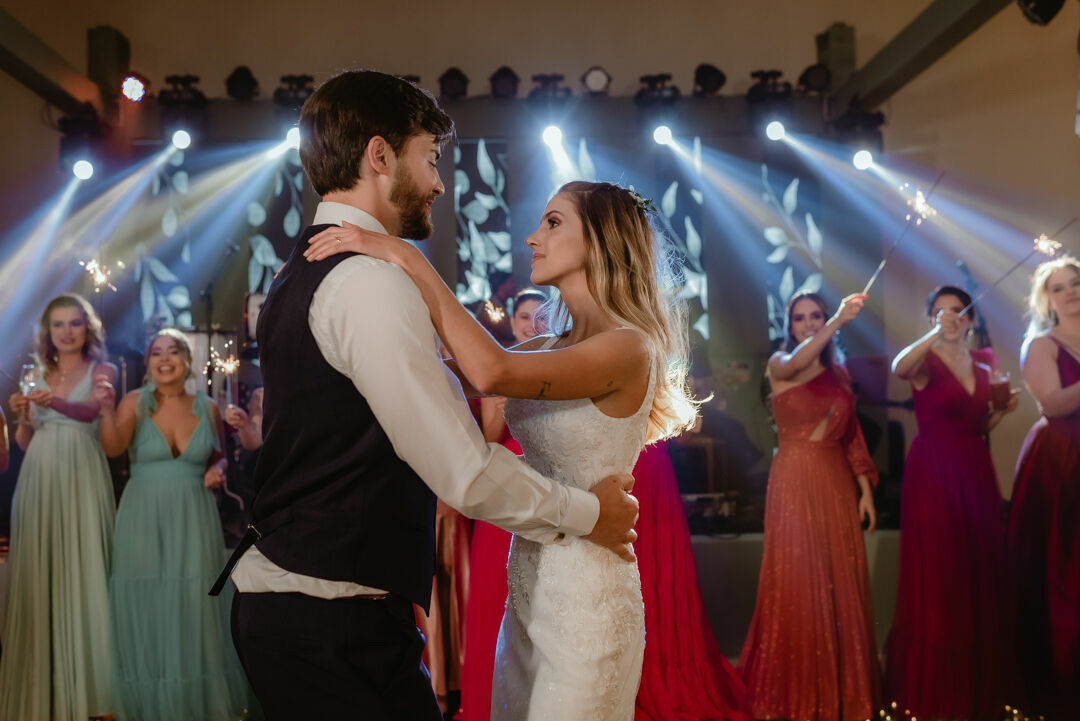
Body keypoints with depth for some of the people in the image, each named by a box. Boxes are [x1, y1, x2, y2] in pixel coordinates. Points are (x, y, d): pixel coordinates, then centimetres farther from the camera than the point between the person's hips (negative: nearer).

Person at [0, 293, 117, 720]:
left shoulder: (102, 371, 5)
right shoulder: (40, 377, 17)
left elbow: (90, 410, -17)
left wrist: (57, 403, -36)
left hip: (81, 477, -4)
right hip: (39, 481, 4)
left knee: (80, 571, -8)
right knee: (39, 576, 1)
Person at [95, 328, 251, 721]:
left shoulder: (207, 407, 3)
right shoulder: (135, 402, -3)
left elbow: (219, 456, 17)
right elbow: (112, 447, -19)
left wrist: (218, 471, -5)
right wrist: (106, 409, -36)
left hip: (193, 518, 1)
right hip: (143, 519, -1)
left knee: (194, 606, 2)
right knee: (146, 608, 4)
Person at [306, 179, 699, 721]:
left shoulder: (629, 349, -17)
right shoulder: (548, 349, 10)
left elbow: (491, 372, -31)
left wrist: (407, 258, -26)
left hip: (585, 600, -8)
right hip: (527, 594, 8)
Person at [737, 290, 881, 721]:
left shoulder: (839, 373, 12)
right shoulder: (779, 365, -2)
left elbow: (852, 435, 12)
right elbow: (797, 360, -27)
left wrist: (865, 489, 5)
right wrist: (839, 321, -40)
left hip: (837, 483, 4)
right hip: (795, 480, -4)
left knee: (841, 584, 6)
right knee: (796, 584, -2)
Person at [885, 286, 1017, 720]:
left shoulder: (983, 364, 13)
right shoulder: (926, 360, -5)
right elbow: (899, 368, -30)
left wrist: (1002, 409, 3)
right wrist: (936, 334, -41)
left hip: (976, 472, 6)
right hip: (933, 473, -6)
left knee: (979, 576, 10)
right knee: (936, 579, -3)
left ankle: (978, 686, 23)